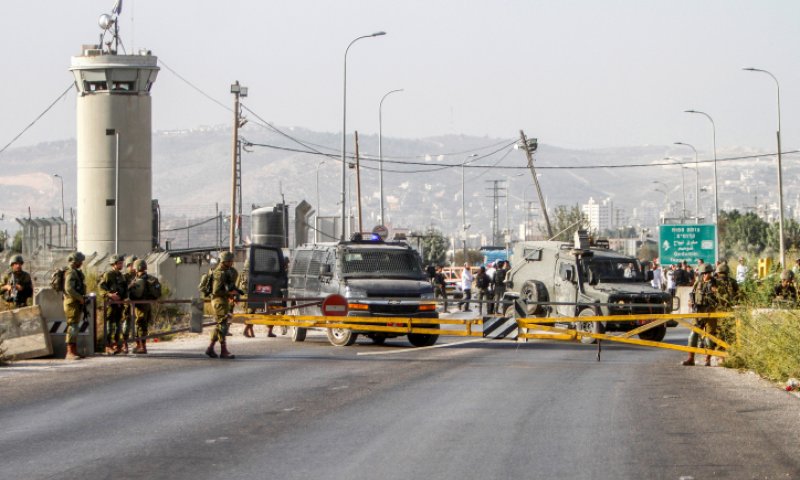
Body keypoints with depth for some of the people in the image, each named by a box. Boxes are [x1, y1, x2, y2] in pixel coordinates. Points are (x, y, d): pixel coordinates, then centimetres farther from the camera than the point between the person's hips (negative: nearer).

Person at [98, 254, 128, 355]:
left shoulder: (122, 275, 17)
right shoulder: (108, 275, -6)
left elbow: (125, 289, 24)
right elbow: (101, 287, -15)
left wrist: (125, 297, 7)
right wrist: (110, 295, -26)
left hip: (119, 303, 8)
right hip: (111, 303, -8)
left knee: (118, 324, 10)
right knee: (109, 324, -7)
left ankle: (116, 345, 16)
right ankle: (108, 347, -7)